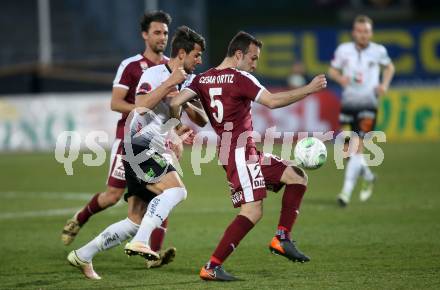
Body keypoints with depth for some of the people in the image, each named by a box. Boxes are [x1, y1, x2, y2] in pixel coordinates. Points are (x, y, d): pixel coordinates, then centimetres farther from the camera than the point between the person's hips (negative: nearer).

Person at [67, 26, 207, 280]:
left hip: (155, 153, 9)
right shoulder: (155, 74, -7)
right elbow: (141, 105, -23)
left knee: (136, 221, 7)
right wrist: (170, 82, -22)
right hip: (140, 145, -9)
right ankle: (140, 242, -35)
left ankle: (83, 256, 14)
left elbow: (203, 120, 16)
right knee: (176, 190, -28)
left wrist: (186, 106, -4)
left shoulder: (185, 83, 18)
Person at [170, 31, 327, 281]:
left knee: (298, 178, 9)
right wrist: (309, 89, -12)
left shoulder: (203, 79, 12)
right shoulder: (240, 78, -10)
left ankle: (282, 239, 5)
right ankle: (212, 267, -15)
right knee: (253, 211, -14)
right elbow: (272, 101, -18)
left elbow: (176, 103, 1)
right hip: (240, 151, -10)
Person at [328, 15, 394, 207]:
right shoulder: (344, 50, 0)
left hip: (368, 104, -3)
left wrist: (384, 85, 1)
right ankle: (368, 177, 34)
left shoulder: (378, 51, -1)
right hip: (348, 103, 3)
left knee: (357, 147, -14)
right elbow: (332, 70, 11)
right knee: (348, 150, 5)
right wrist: (340, 78, -11)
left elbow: (389, 67, 18)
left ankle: (347, 191, -13)